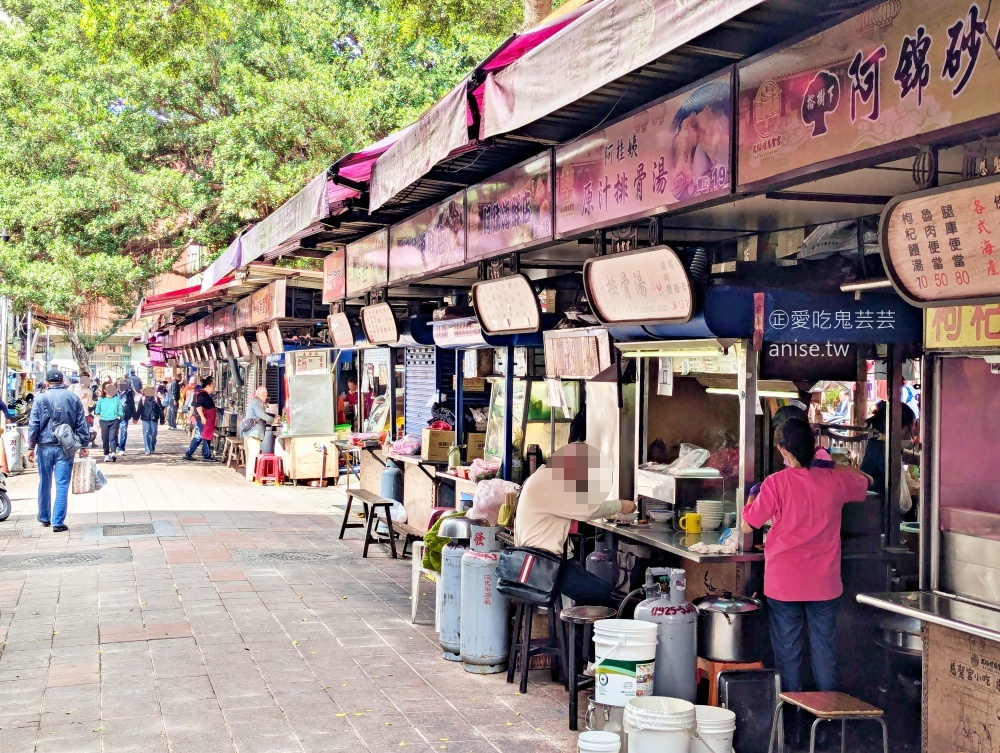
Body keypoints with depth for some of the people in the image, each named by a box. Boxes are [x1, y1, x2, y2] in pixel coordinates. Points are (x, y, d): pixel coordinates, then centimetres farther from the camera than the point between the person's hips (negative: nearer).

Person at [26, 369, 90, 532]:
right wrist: (83, 446, 10)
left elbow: (33, 425, -3)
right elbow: (82, 424, 3)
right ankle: (58, 522, -3)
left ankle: (44, 517, 28)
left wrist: (31, 447, 3)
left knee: (44, 484, 15)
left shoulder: (41, 399, -2)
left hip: (45, 447, 0)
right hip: (66, 448, 0)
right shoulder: (73, 398, 1)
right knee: (62, 485, 1)